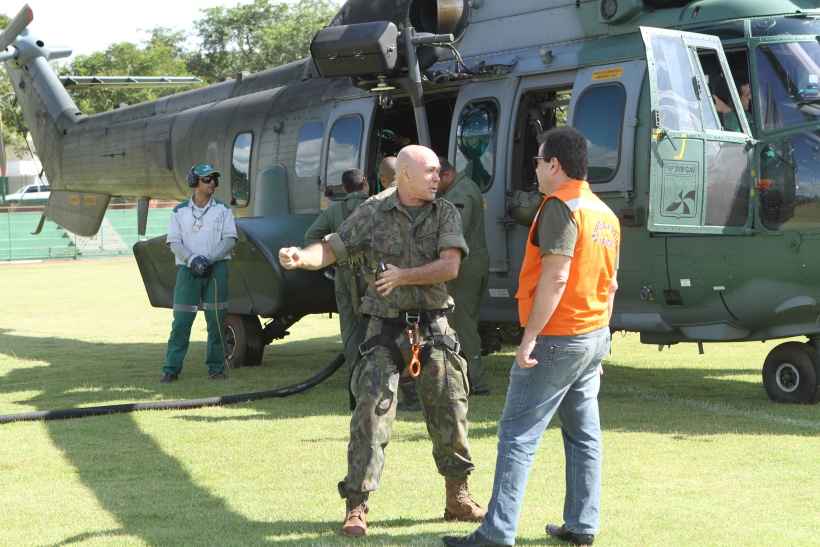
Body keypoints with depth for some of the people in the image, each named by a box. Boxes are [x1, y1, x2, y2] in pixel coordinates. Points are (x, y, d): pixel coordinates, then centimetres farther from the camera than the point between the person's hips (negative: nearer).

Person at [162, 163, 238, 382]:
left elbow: (230, 239, -1)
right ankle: (171, 368, 0)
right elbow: (174, 243, 1)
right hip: (188, 270, 0)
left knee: (216, 320, 1)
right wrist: (192, 259, -16)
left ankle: (216, 368, 10)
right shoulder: (180, 212, 8)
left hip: (216, 268, 0)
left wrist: (209, 258, -14)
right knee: (181, 321, -4)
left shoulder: (222, 210, 7)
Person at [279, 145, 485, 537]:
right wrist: (301, 257, -25)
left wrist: (403, 276, -18)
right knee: (371, 413, -9)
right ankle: (356, 508, -4)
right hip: (386, 329, -2)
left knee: (450, 413, 7)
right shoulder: (372, 213, -2)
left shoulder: (445, 214, 2)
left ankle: (458, 497, 24)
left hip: (433, 328, 2)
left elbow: (450, 266, -9)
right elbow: (332, 249, -4)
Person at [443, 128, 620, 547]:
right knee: (584, 434, 13)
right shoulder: (605, 213, 14)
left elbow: (555, 278, -24)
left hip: (557, 339, -9)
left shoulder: (561, 207, -15)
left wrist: (530, 336, -22)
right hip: (595, 337, 9)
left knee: (518, 435, -7)